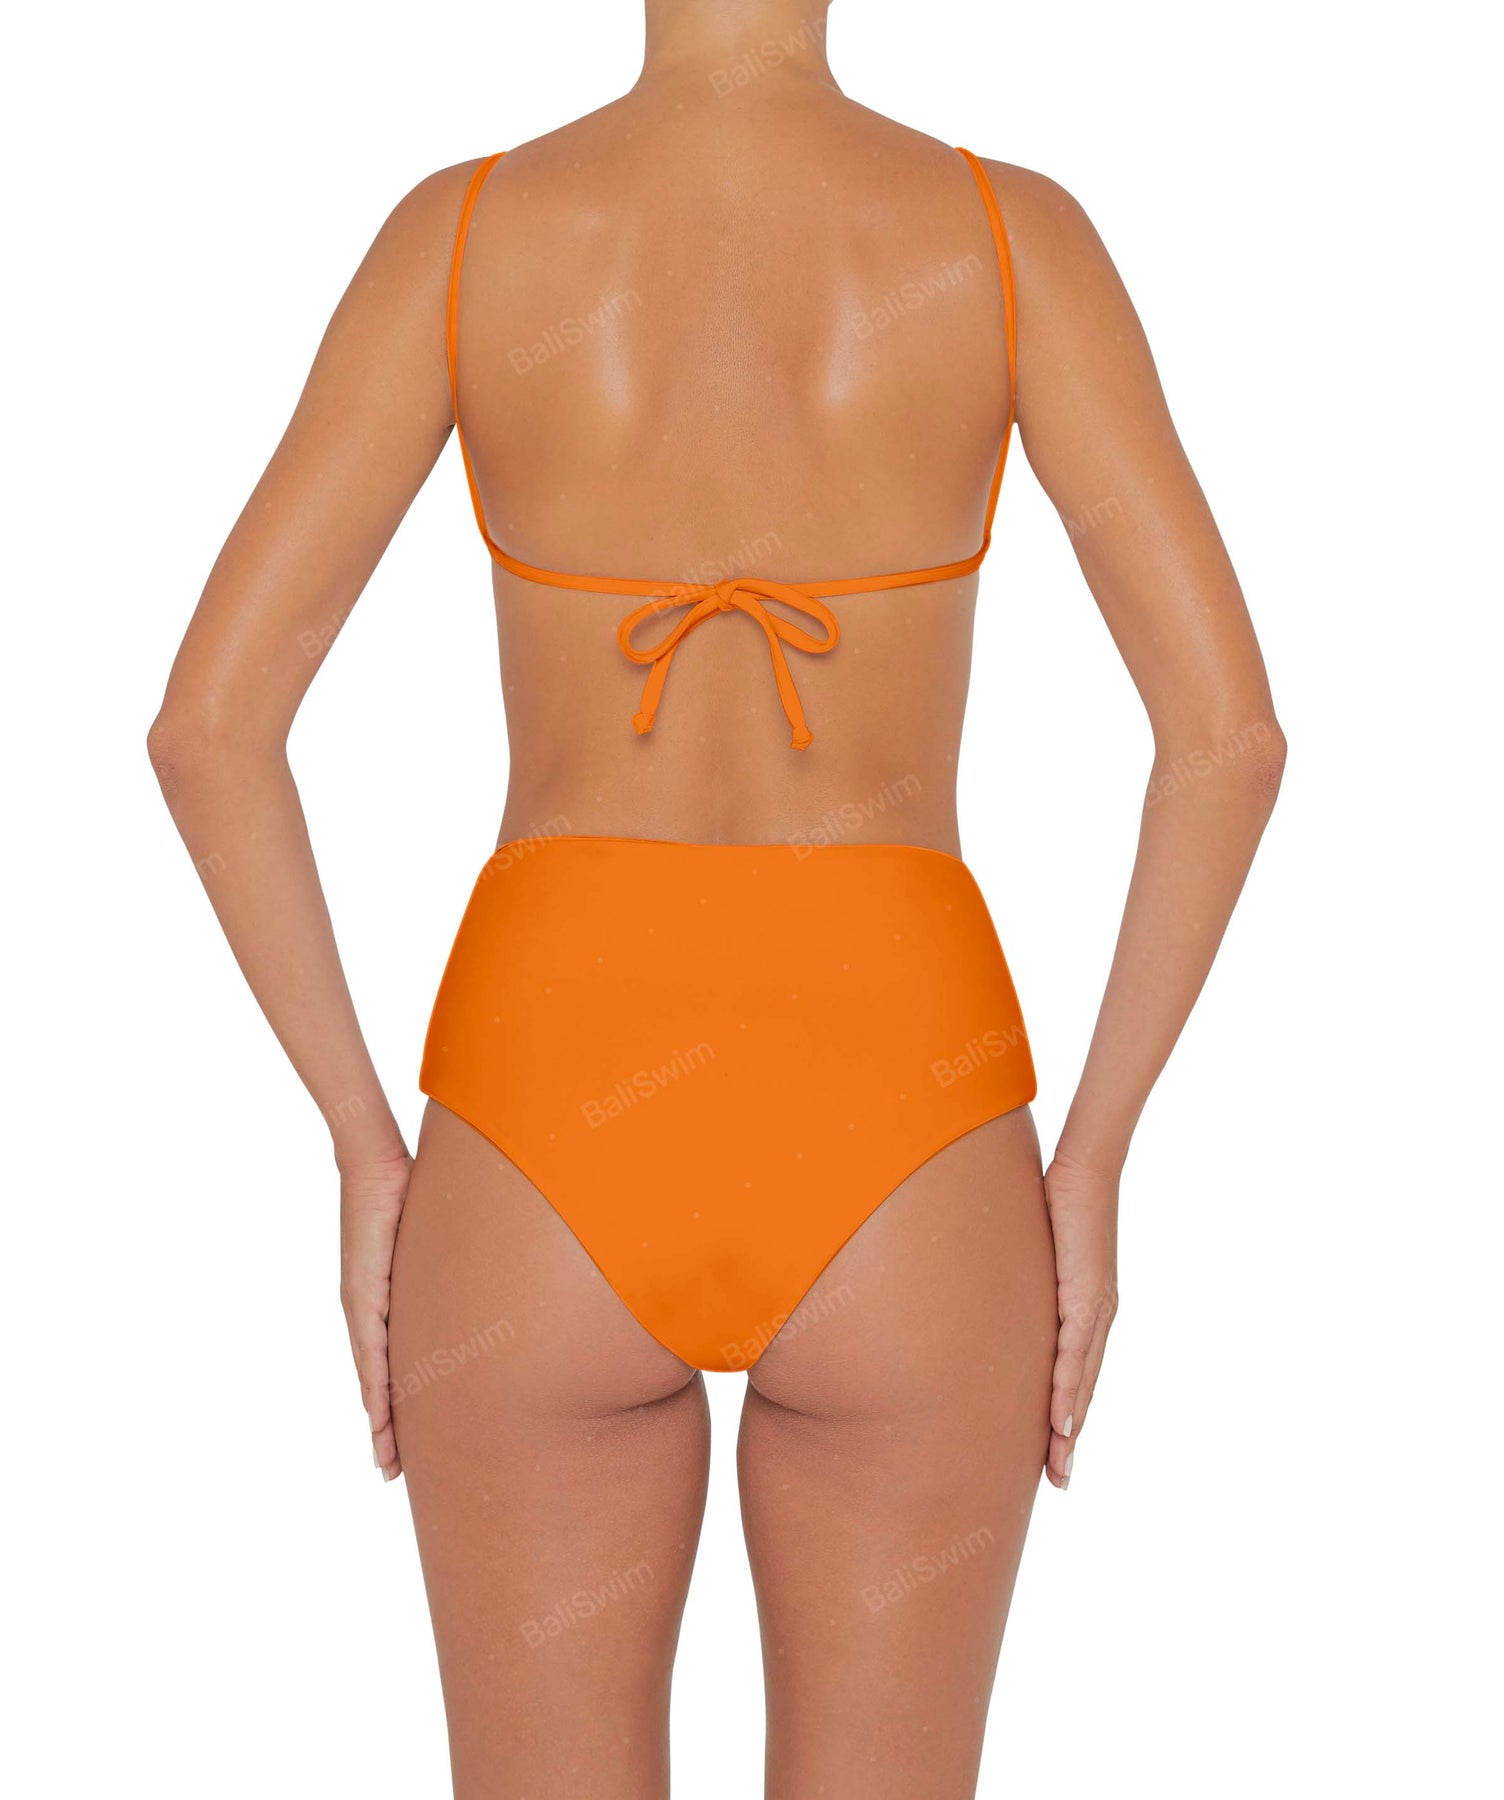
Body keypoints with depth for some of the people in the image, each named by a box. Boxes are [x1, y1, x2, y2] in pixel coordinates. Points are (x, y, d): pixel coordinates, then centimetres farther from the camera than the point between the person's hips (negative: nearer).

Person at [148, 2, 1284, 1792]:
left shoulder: (461, 232, -1)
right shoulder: (1012, 233, -2)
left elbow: (208, 722, -6)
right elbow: (1229, 729, -9)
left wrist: (364, 1153, 4)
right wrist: (1086, 1168, 2)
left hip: (550, 1160, 1)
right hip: (893, 1170, 0)